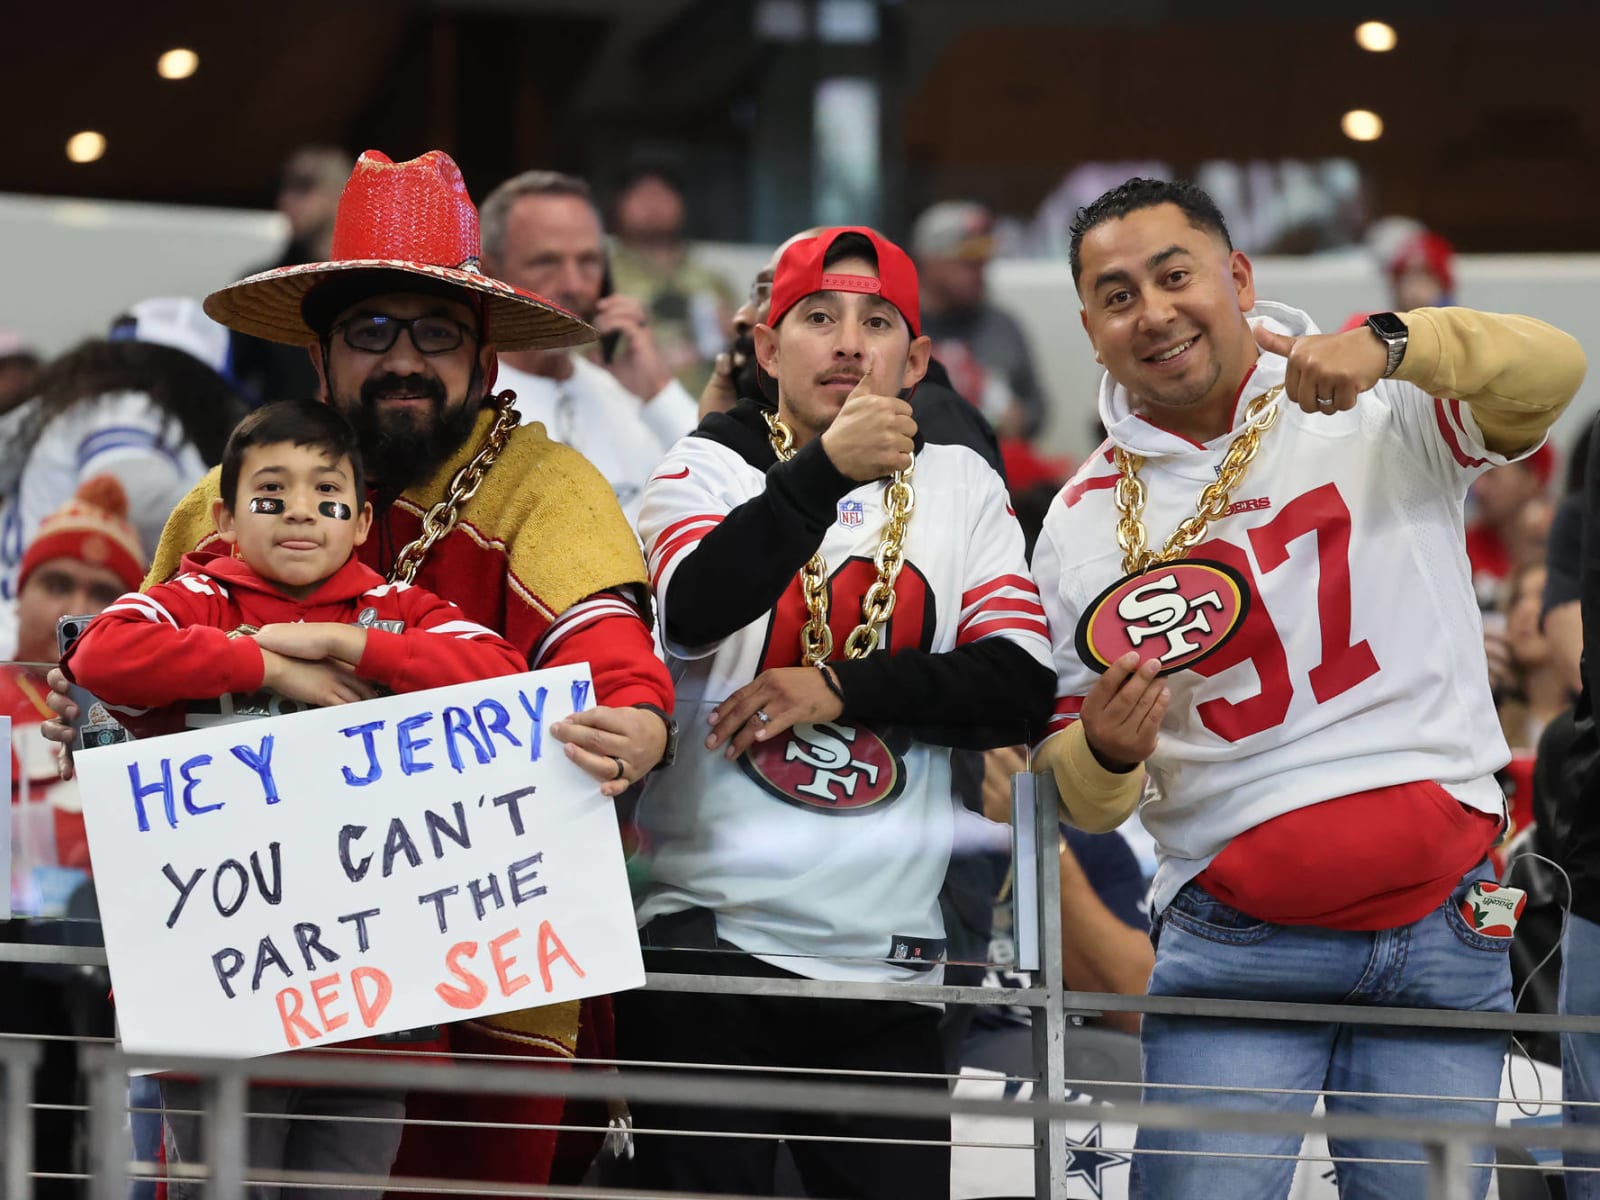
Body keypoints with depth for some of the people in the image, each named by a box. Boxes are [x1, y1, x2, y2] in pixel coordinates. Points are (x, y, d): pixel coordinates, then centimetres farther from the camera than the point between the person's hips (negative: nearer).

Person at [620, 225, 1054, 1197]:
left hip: (887, 965, 2)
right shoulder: (712, 466, 3)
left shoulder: (962, 488, 10)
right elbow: (695, 611, -18)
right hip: (712, 936, -2)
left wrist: (839, 690, -11)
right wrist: (827, 469, -30)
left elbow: (1020, 687, 0)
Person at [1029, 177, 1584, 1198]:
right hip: (1234, 948, 1)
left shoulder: (1386, 413, 2)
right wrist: (1106, 753, -12)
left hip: (1442, 927, -1)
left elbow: (1550, 374, -18)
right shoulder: (1083, 527, 8)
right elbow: (1086, 801, 12)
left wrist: (1388, 343, -34)